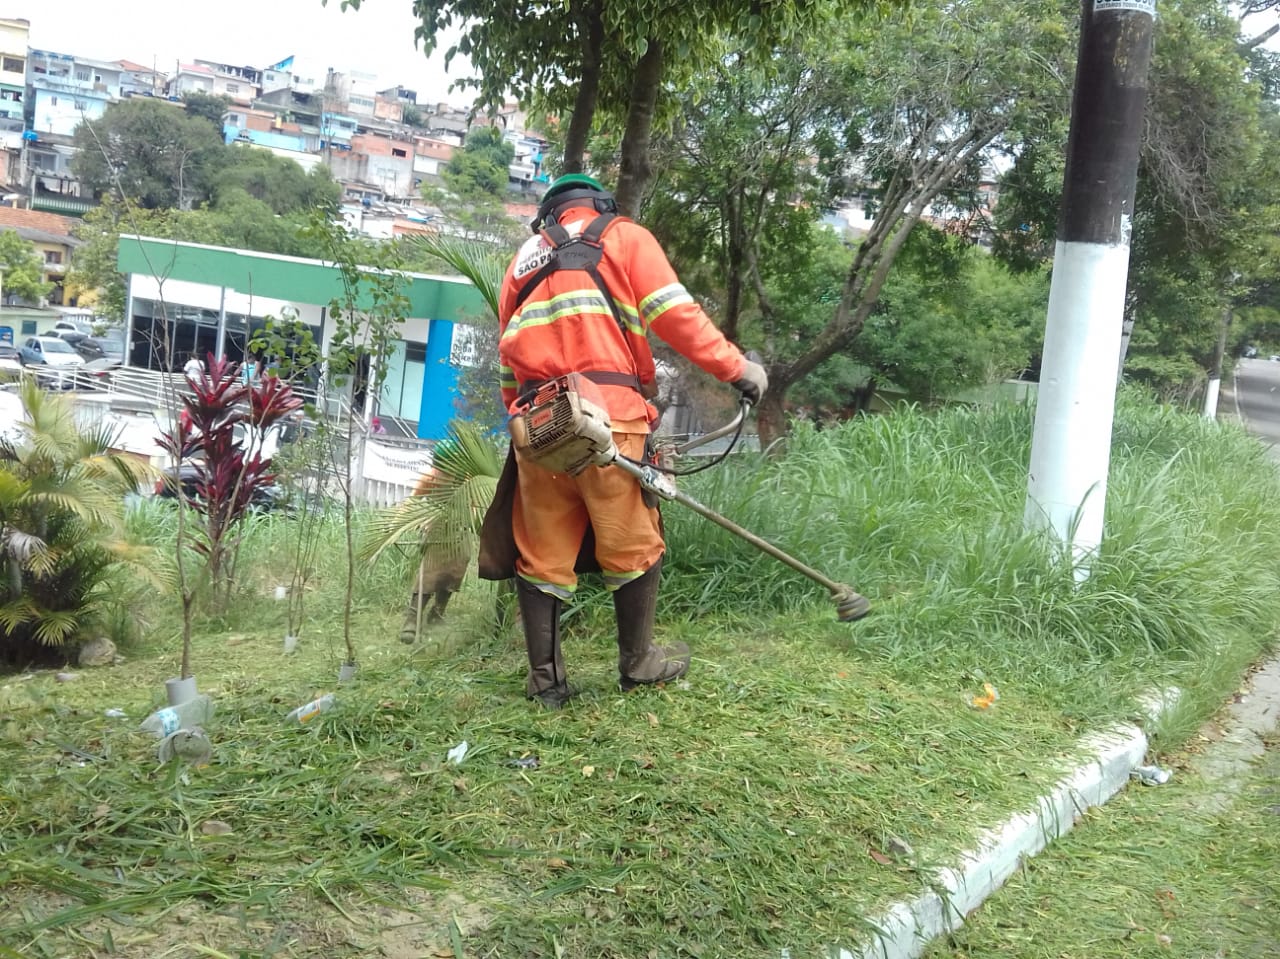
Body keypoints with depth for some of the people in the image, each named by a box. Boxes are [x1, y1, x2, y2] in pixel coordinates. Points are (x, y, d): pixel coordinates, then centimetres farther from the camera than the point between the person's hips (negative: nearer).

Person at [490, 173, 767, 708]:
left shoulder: (525, 257, 27)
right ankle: (637, 663, 21)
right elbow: (674, 312, -1)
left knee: (541, 556, 9)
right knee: (632, 546, 10)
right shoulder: (625, 237, 14)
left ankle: (546, 680, 13)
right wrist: (736, 368, 2)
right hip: (608, 415, -4)